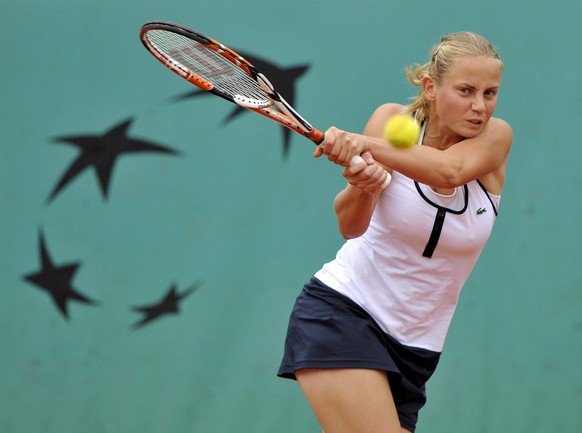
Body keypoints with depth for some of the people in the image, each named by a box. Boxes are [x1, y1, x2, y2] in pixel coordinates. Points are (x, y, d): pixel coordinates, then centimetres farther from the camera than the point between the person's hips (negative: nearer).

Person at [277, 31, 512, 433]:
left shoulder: (496, 136, -5)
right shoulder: (392, 121, -6)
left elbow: (449, 171, -28)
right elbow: (351, 226, -14)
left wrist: (364, 143, -41)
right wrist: (362, 185, -36)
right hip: (338, 314, -3)